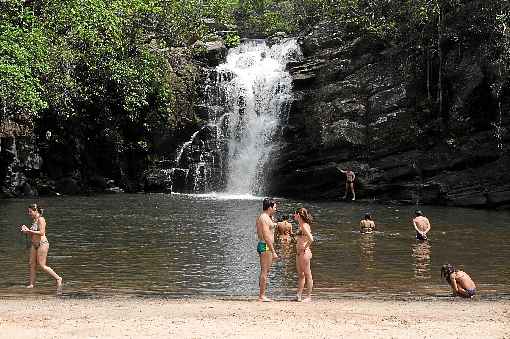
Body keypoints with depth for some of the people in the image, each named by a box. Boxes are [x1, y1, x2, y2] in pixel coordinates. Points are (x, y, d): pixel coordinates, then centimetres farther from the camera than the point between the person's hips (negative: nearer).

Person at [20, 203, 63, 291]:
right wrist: (26, 230, 3)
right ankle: (32, 284, 9)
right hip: (34, 245, 9)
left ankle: (58, 278, -2)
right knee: (32, 264, 5)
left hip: (42, 244, -9)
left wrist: (29, 231, -18)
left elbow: (41, 233, -22)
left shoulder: (41, 219, -12)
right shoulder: (34, 220, 15)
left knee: (42, 265, -9)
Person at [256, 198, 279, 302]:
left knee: (264, 272, 15)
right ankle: (262, 296, -4)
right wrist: (273, 252, -20)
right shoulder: (265, 218, -16)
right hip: (266, 247, -11)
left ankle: (262, 295, 19)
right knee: (264, 272, -7)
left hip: (261, 245, 11)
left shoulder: (261, 217, 16)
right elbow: (267, 237, -21)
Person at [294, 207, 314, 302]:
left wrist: (304, 248, -16)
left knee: (307, 275, -3)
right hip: (299, 252, 10)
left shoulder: (304, 226, -15)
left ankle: (309, 297, 3)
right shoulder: (302, 225, 13)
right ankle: (299, 295, 19)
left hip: (304, 252, -10)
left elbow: (311, 239, -25)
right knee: (300, 275, 13)